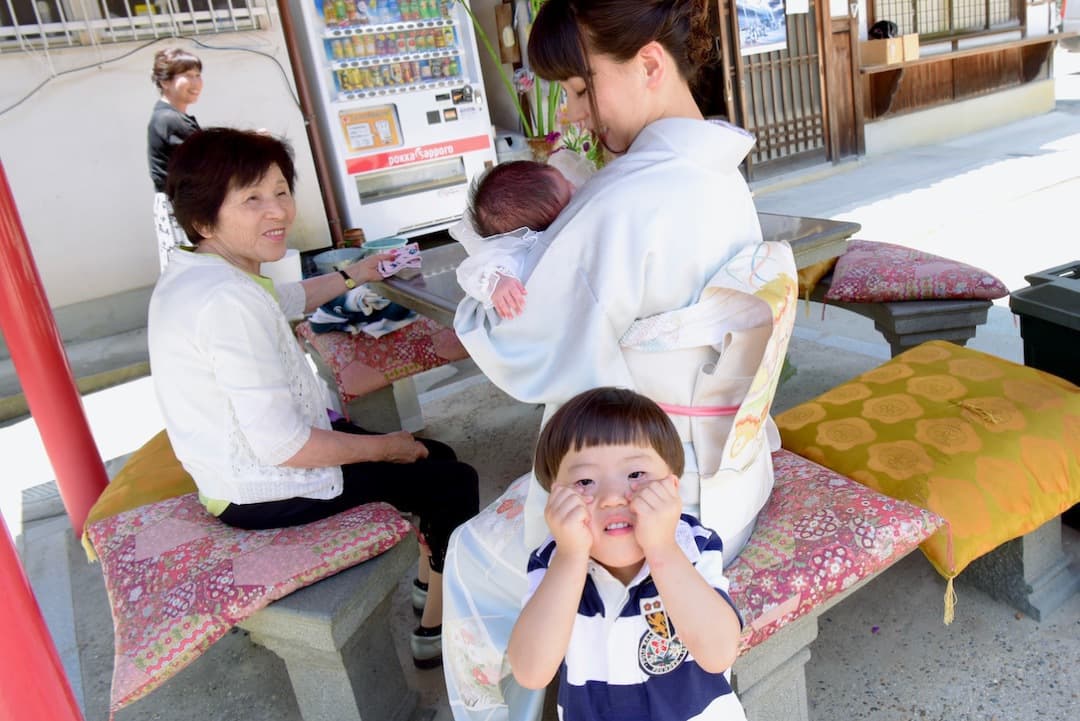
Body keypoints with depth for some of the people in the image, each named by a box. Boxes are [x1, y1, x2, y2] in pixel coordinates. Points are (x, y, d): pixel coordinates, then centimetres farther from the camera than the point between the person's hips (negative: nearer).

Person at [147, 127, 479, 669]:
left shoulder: (192, 274, 4)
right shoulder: (229, 303, -30)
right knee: (454, 483, 2)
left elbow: (286, 300, 26)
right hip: (264, 492, -10)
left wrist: (354, 275, 31)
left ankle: (434, 586, 38)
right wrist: (385, 447, -16)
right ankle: (436, 634, 19)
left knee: (437, 457, 20)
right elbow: (282, 446, -30)